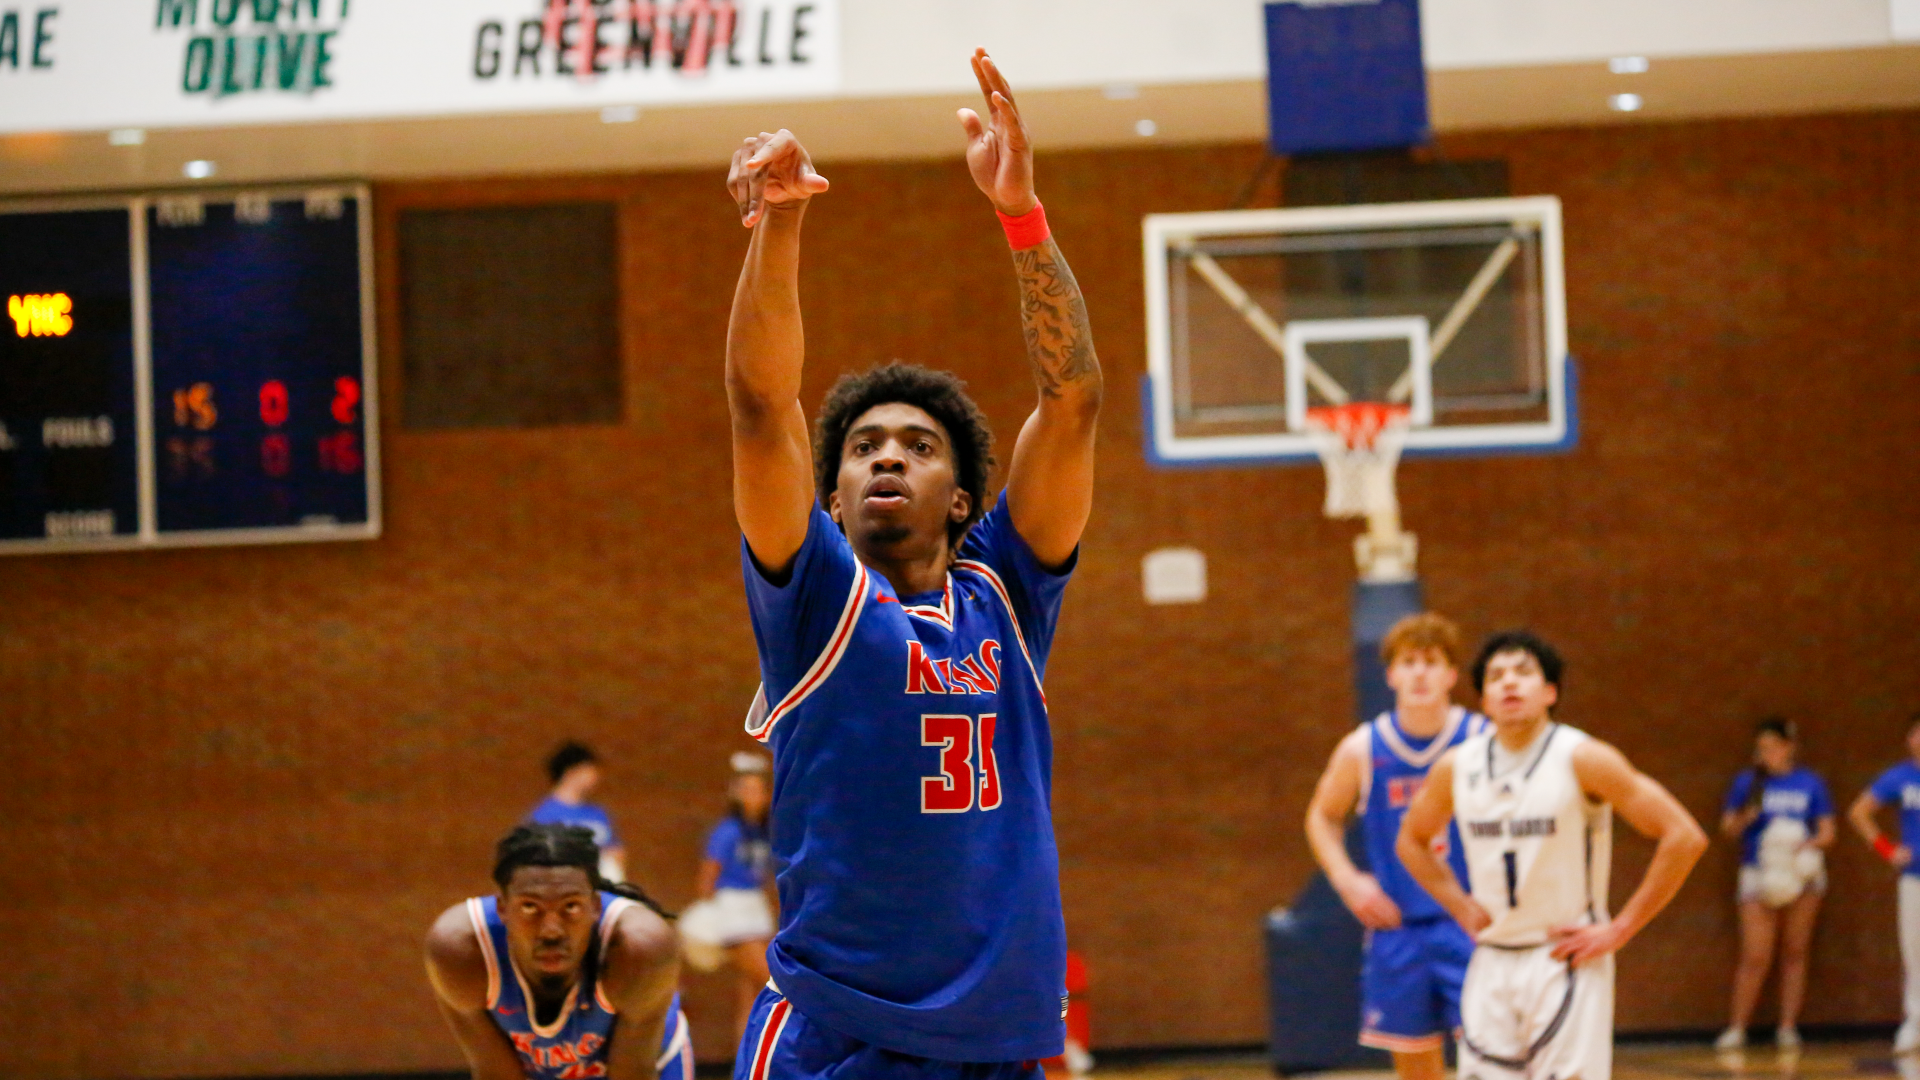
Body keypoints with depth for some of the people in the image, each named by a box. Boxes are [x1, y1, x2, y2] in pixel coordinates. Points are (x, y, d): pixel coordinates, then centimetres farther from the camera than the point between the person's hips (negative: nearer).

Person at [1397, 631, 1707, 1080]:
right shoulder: (1455, 768, 2)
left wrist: (1620, 929, -12)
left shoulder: (1582, 759, -12)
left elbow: (1684, 837, -13)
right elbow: (1412, 840, 23)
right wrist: (1461, 907, 9)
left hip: (1564, 961, -5)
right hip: (1491, 964, 5)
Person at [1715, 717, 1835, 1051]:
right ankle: (1736, 1028, 0)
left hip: (1801, 872, 1)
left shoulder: (1810, 783, 6)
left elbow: (1827, 832, 6)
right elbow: (1728, 828, 1)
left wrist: (1808, 845, -14)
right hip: (1759, 873, -1)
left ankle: (1788, 1026, 8)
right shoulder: (1748, 782, 4)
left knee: (1795, 952, 2)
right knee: (1755, 957, -7)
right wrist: (1745, 817, -20)